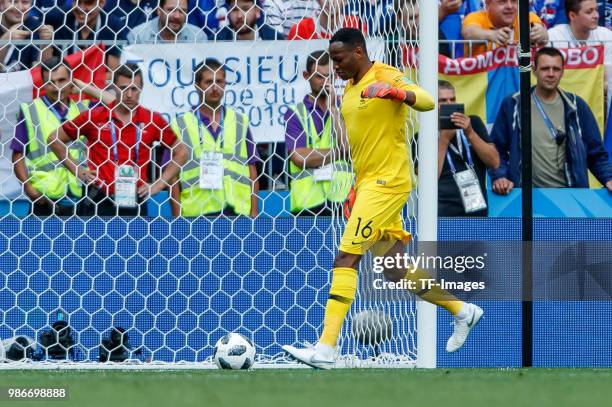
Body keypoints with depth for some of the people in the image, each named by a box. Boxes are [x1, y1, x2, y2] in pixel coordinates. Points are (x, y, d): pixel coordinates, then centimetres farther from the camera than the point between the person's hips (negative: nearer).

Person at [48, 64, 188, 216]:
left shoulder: (152, 121, 4)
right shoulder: (94, 116, 2)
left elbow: (180, 152, 15)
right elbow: (55, 139, 11)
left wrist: (159, 185, 7)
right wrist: (77, 171, 5)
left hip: (135, 203, 1)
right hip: (98, 202, -1)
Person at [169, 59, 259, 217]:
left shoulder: (240, 122, 13)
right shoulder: (181, 125, 5)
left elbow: (252, 171, 14)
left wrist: (254, 212, 6)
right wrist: (177, 217, -3)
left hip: (237, 210, 2)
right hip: (195, 214, -2)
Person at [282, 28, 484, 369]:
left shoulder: (385, 76, -11)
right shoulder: (351, 88, 17)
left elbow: (427, 101, -27)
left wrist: (395, 92, -45)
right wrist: (358, 188, 26)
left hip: (387, 183, -10)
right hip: (369, 184, 10)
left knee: (346, 258, -15)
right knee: (395, 270, 13)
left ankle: (326, 349, -19)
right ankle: (463, 311, 28)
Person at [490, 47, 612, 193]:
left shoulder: (576, 107, 9)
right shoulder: (512, 106, 5)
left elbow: (596, 153, 12)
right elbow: (497, 149, 7)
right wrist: (499, 176, -9)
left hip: (568, 194, 2)